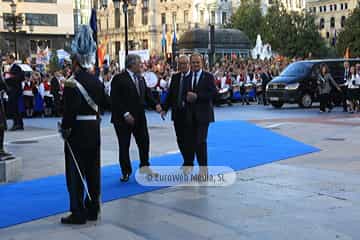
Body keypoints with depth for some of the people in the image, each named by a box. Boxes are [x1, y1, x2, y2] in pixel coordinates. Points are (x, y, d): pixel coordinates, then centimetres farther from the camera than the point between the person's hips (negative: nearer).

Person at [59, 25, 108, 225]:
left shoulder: (72, 83, -15)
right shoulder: (96, 81, 6)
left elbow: (70, 109, -19)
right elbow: (104, 102, 10)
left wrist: (65, 129, -8)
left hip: (77, 131, -7)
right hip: (94, 129, 7)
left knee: (75, 171, 1)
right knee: (93, 169, 13)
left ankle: (78, 213, 6)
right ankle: (93, 210, 22)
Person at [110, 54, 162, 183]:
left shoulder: (141, 79, 12)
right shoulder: (119, 79, -11)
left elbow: (147, 95, 10)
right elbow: (115, 99, -16)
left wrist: (156, 104, -8)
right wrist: (125, 114, -21)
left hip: (139, 117, 6)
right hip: (123, 119, -6)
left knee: (144, 142, 10)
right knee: (124, 145, 4)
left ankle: (145, 167, 28)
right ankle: (126, 172, 16)